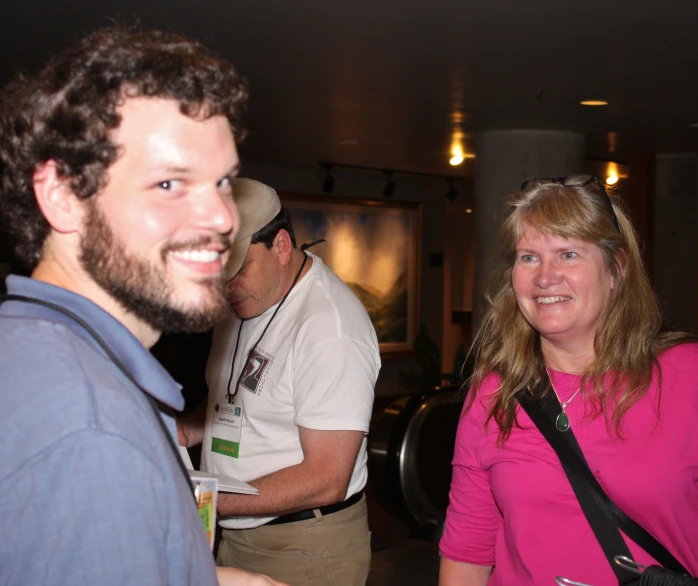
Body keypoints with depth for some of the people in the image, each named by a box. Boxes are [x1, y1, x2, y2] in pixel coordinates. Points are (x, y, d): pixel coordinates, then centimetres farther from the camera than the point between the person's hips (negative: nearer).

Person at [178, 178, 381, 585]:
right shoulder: (243, 302, 5)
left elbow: (325, 481, -24)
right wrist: (191, 431, -1)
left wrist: (209, 501, -24)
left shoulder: (331, 327, -23)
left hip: (305, 552, -7)